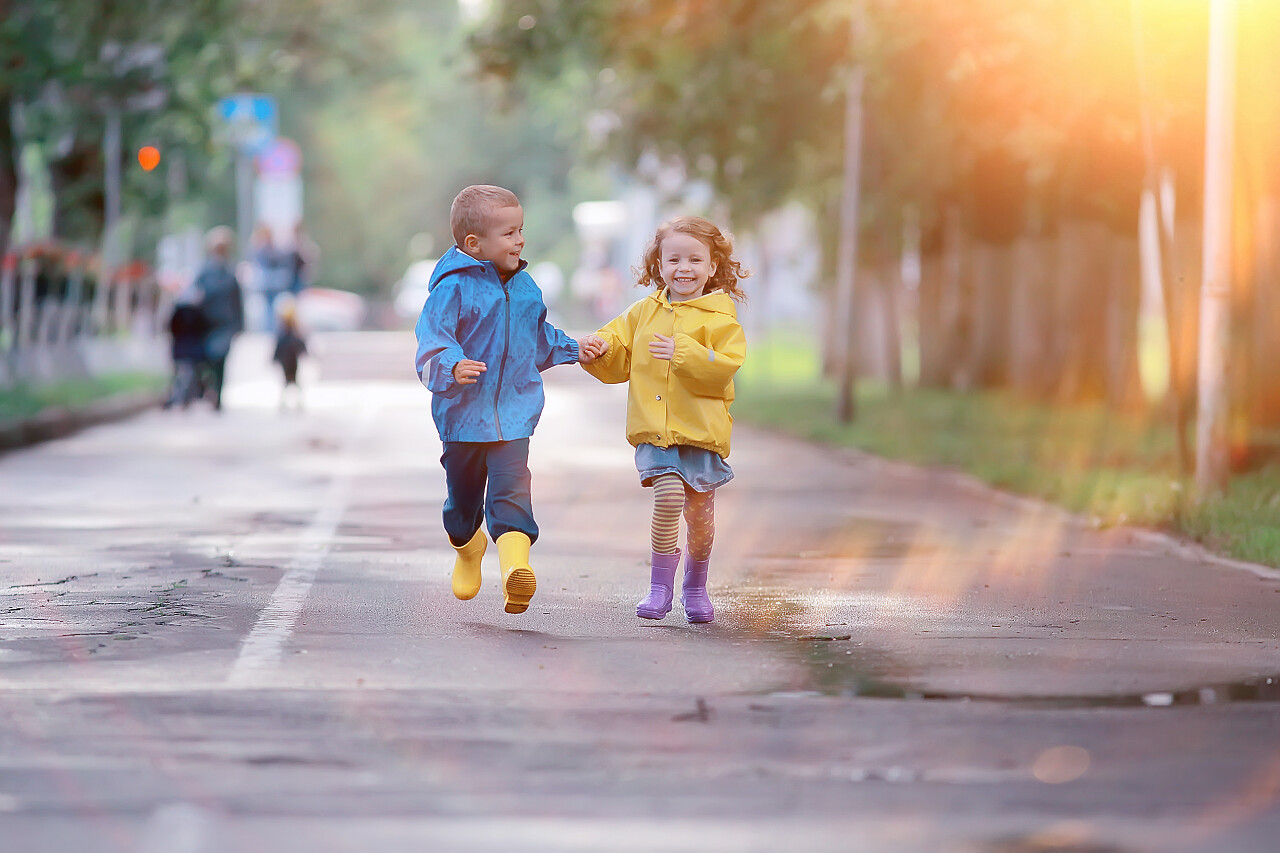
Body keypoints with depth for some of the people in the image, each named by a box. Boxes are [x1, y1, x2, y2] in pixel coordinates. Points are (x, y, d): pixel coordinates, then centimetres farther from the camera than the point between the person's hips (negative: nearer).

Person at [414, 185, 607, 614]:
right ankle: (467, 546, 44)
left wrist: (573, 349, 20)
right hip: (464, 413, -3)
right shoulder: (453, 288, -12)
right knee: (463, 494, 14)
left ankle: (515, 562, -31)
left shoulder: (524, 286, 11)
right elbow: (433, 339, -22)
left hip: (514, 412, 3)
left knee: (511, 488, -17)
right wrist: (453, 367, -39)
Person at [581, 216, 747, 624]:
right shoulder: (644, 312, 12)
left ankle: (695, 586, 31)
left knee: (700, 509, 6)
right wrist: (600, 350, -2)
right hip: (654, 429, 1)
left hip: (702, 429, -1)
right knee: (669, 495, -19)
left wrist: (684, 353, -24)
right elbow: (619, 362, 19)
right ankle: (660, 586, -6)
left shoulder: (719, 318, -2)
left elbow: (726, 365, -15)